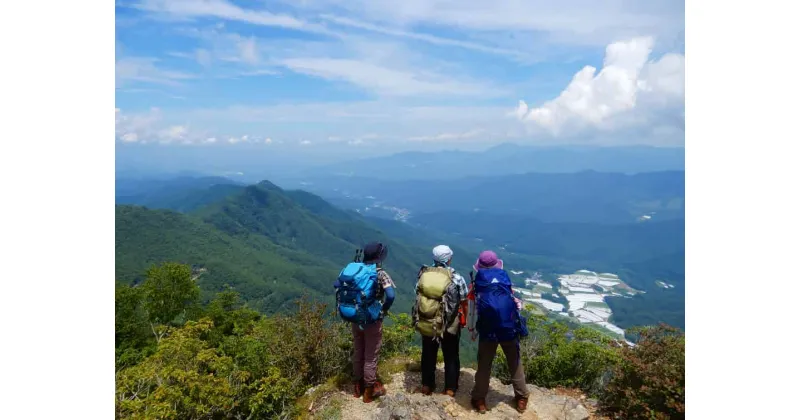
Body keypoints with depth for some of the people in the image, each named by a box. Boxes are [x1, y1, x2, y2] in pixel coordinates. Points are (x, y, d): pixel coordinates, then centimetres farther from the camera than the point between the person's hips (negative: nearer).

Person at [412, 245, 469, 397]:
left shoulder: (423, 274, -7)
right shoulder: (456, 278, -14)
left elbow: (419, 296, 2)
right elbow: (463, 302, -7)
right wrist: (463, 320, 11)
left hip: (426, 323, 3)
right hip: (449, 326, -2)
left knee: (428, 355, 19)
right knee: (451, 357, 15)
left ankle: (427, 386, 32)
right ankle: (450, 389, 24)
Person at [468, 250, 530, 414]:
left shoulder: (477, 282, 1)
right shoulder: (505, 278, 4)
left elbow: (472, 308, 7)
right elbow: (514, 303, 12)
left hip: (487, 331, -1)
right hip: (510, 328, 1)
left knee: (484, 365, 13)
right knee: (515, 363, 18)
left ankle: (480, 400, 21)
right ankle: (521, 398, 29)